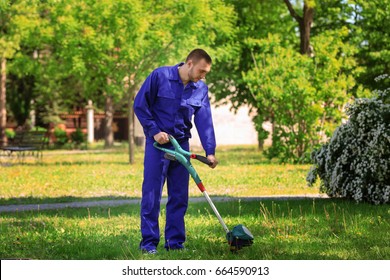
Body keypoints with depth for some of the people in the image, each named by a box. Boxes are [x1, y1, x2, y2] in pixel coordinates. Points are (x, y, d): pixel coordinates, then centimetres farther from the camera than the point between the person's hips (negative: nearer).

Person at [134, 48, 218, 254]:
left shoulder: (201, 89, 1)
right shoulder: (160, 76, -11)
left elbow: (204, 120, -2)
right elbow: (140, 105, -7)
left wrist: (210, 151, -11)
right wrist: (154, 131, -13)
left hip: (181, 144, 5)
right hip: (157, 143, -4)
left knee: (179, 196, 5)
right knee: (151, 194, -5)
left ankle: (175, 242, 13)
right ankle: (148, 242, 0)